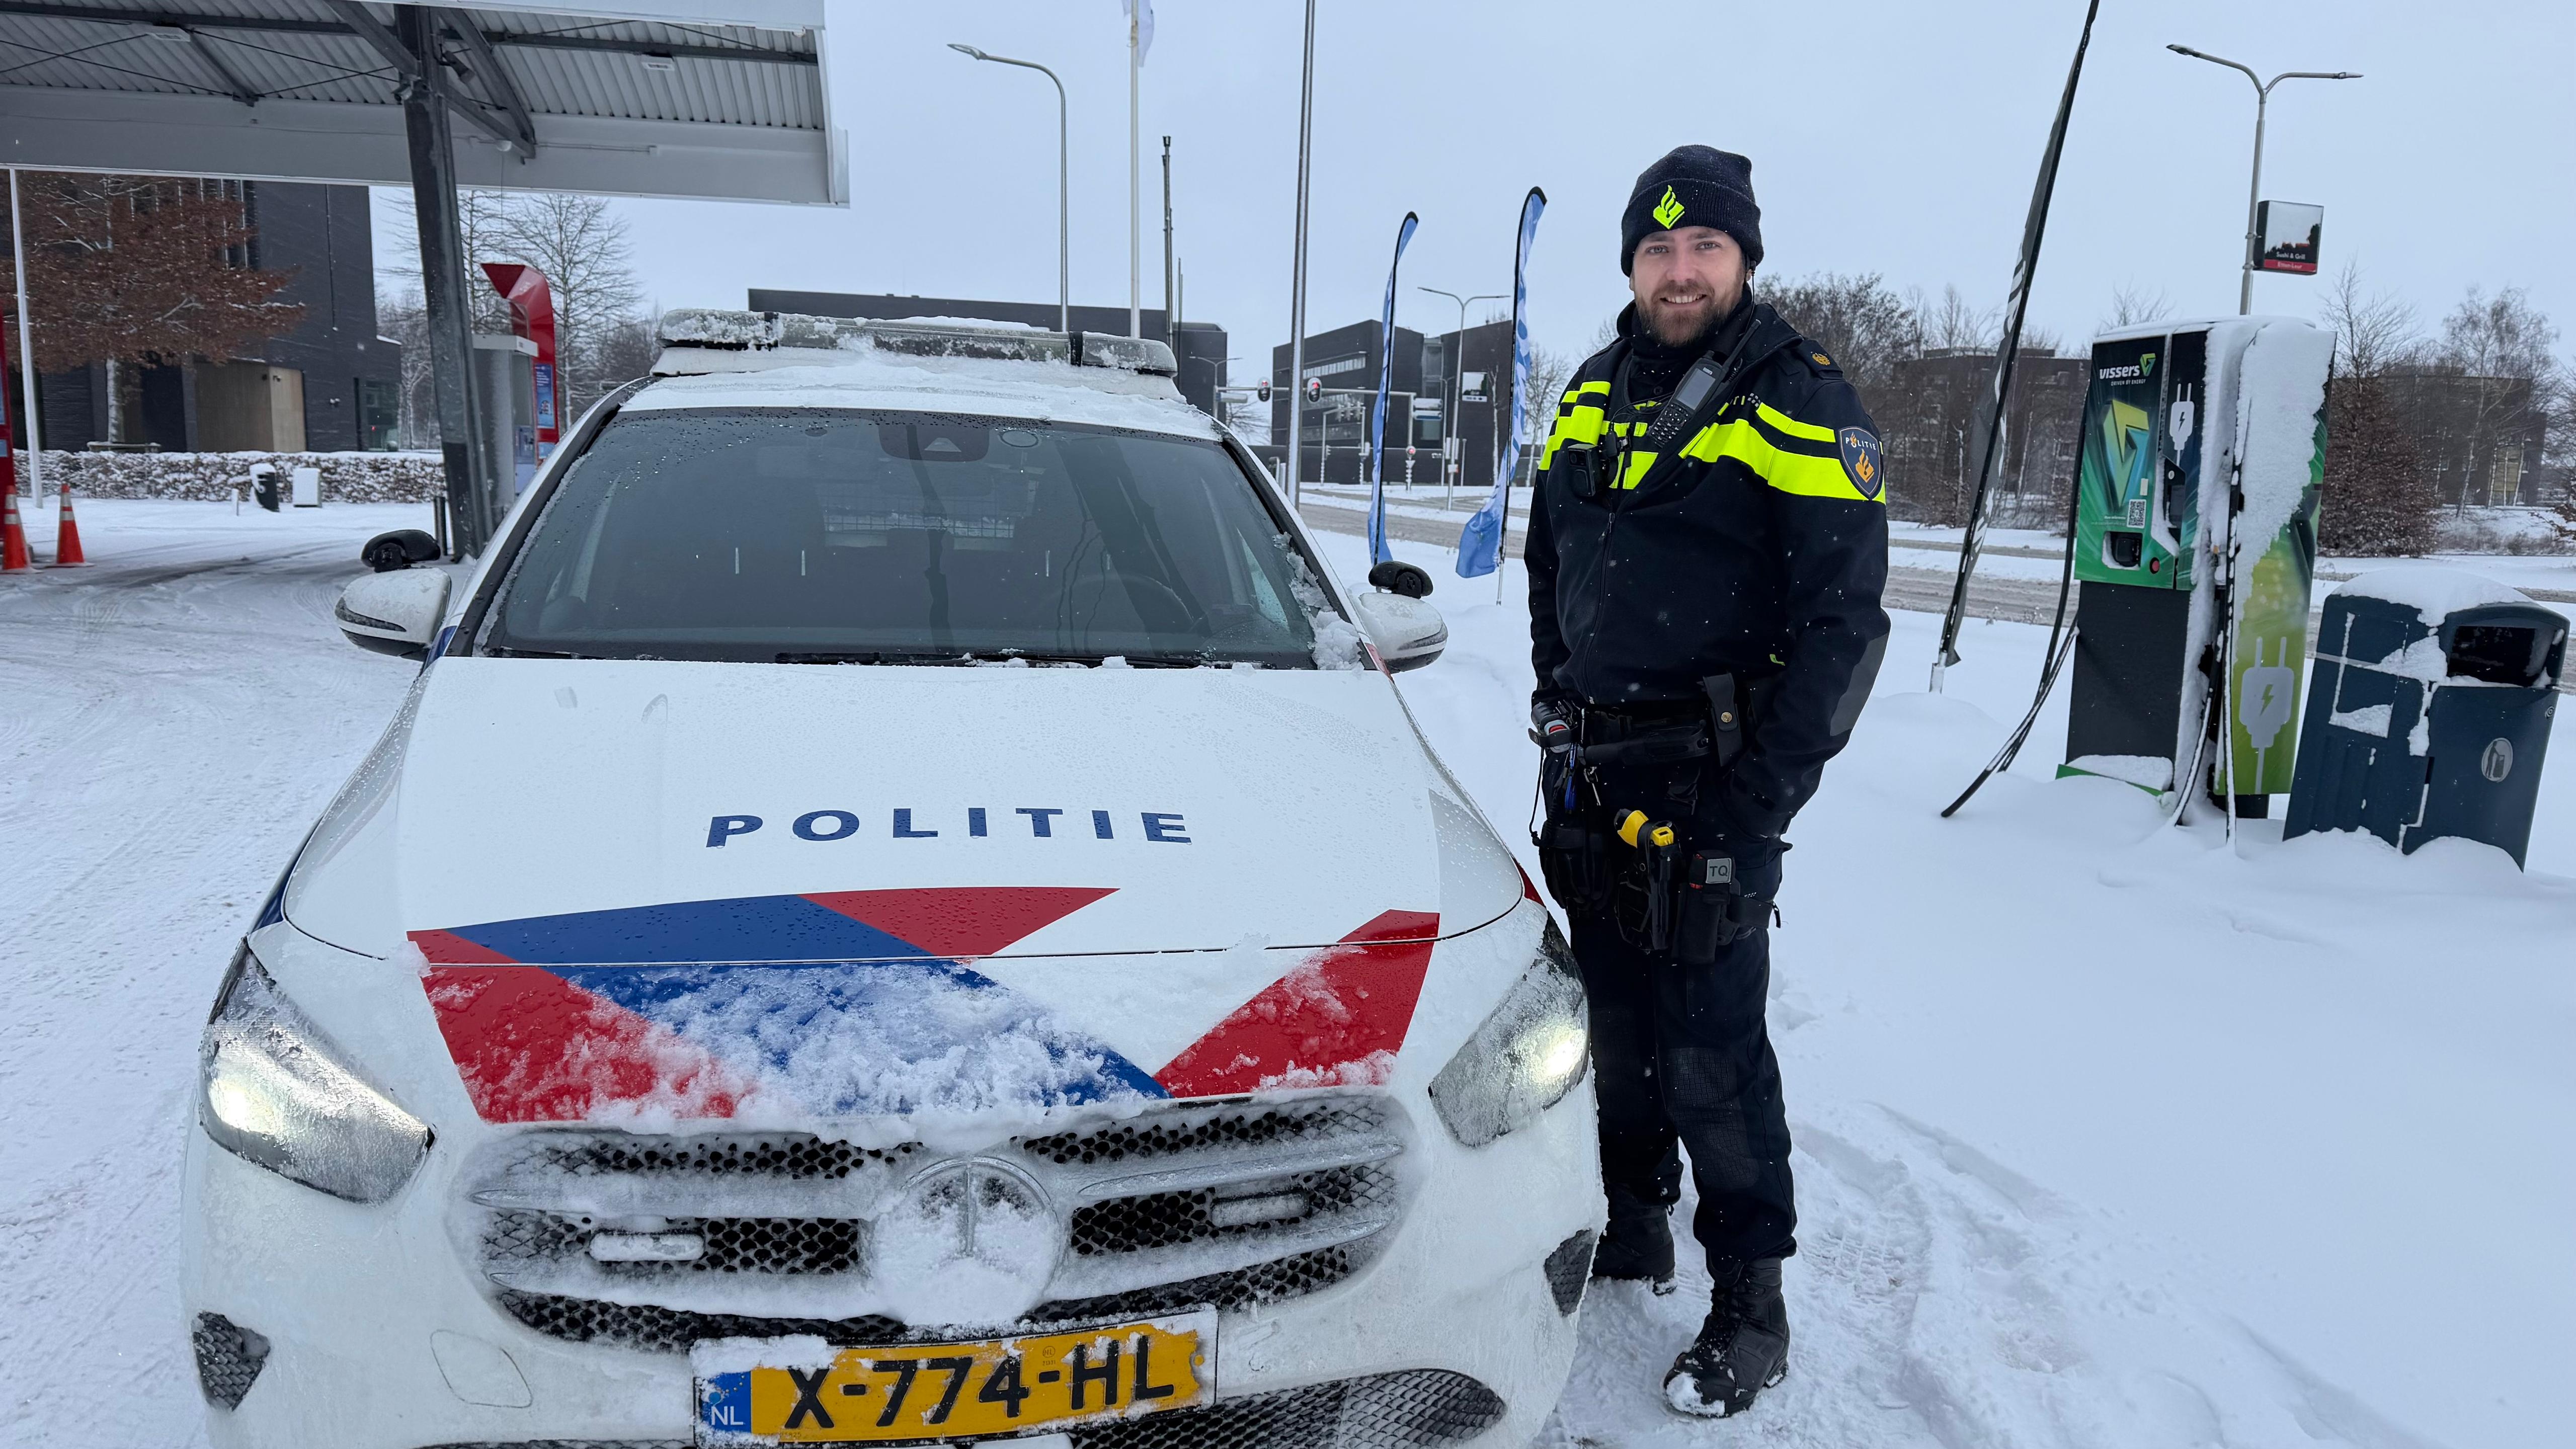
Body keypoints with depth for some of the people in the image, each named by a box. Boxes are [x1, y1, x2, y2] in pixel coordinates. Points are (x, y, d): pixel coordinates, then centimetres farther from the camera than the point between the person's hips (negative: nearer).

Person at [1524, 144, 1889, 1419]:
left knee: (1711, 1051, -2)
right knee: (1615, 1021, 17)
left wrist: (1763, 794, -17)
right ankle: (1632, 1226, 37)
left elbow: (1843, 620, -12)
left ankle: (1751, 1311, 15)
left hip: (1709, 783, -6)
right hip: (1591, 780, 6)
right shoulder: (1594, 395, 12)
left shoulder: (1802, 406, -8)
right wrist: (1560, 713, 13)